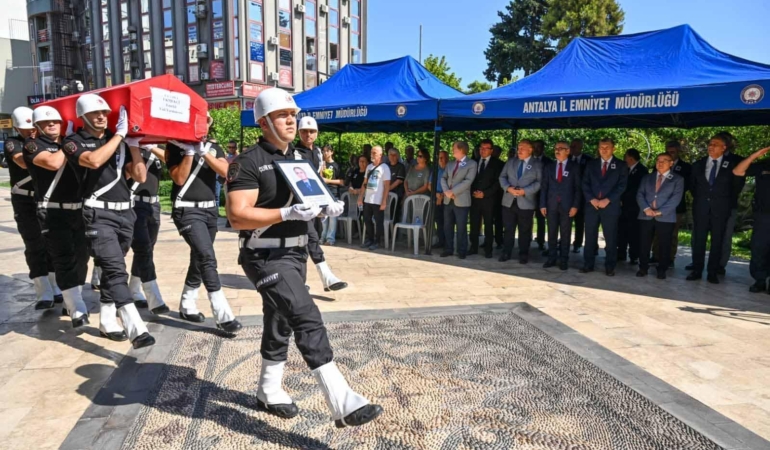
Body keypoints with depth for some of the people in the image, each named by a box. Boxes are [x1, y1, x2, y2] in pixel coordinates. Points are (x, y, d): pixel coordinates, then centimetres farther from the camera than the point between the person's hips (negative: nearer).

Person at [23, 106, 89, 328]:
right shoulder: (32, 145, 0)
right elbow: (53, 162, -20)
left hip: (79, 209, 6)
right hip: (54, 212, -6)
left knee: (81, 256, 10)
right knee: (64, 259, -9)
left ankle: (72, 301, 26)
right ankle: (77, 311, -10)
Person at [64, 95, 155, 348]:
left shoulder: (118, 142, 14)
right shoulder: (74, 142, 1)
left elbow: (141, 177, 8)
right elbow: (94, 160, -21)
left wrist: (133, 143, 3)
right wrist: (120, 132, -14)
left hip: (126, 213, 5)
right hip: (98, 215, -5)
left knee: (112, 271, 14)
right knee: (116, 270, -16)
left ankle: (107, 322, 26)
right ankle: (136, 328, -23)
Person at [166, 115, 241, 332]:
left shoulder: (213, 147, 11)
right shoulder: (176, 146, -1)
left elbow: (225, 171, -6)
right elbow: (179, 178, -12)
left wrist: (203, 151, -15)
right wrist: (190, 151, -15)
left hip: (210, 209, 6)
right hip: (187, 210, -6)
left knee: (199, 258, 13)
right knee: (207, 258, -17)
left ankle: (187, 306, 29)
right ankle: (223, 315, -17)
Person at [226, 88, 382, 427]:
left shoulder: (300, 158, 13)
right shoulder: (249, 162, -13)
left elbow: (309, 198, 21)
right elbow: (237, 216, -21)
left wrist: (328, 206, -1)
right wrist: (287, 213, -30)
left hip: (295, 254, 9)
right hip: (265, 256, -8)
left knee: (280, 322, 18)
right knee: (308, 319, -20)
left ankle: (269, 392, 36)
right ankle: (342, 404, -19)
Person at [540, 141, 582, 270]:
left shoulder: (574, 167, 3)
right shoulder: (549, 166, 10)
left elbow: (578, 187, 0)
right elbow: (544, 186, 7)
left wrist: (575, 206, -8)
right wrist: (542, 204, 0)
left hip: (567, 205, -2)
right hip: (551, 205, 2)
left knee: (565, 234, 4)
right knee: (552, 233, 5)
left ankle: (563, 260, 11)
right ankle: (551, 258, 14)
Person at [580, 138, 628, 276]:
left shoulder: (621, 165, 5)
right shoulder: (591, 164, 12)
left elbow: (621, 186, -3)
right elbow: (585, 183, 6)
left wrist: (607, 200, -14)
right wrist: (591, 199, -9)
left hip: (610, 206, -2)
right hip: (591, 205, 2)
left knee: (610, 238, 1)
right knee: (590, 236, 4)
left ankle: (610, 267, 10)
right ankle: (588, 264, 12)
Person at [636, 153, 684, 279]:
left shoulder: (677, 179, 7)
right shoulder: (647, 178, 17)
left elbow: (675, 198, -5)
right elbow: (640, 194, 6)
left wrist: (659, 211, -15)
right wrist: (646, 208, -12)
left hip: (665, 217, -2)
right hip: (646, 216, 3)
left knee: (664, 245, 2)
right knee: (644, 244, 3)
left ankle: (662, 270, 13)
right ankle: (643, 268, 14)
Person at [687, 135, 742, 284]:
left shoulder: (731, 164, 1)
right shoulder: (698, 164, 8)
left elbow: (737, 184, 5)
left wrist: (725, 198, 2)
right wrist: (698, 198, 10)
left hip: (720, 208, -2)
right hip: (701, 207, 2)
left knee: (717, 241, 3)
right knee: (698, 240, 3)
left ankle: (712, 273, 9)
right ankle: (697, 271, 9)